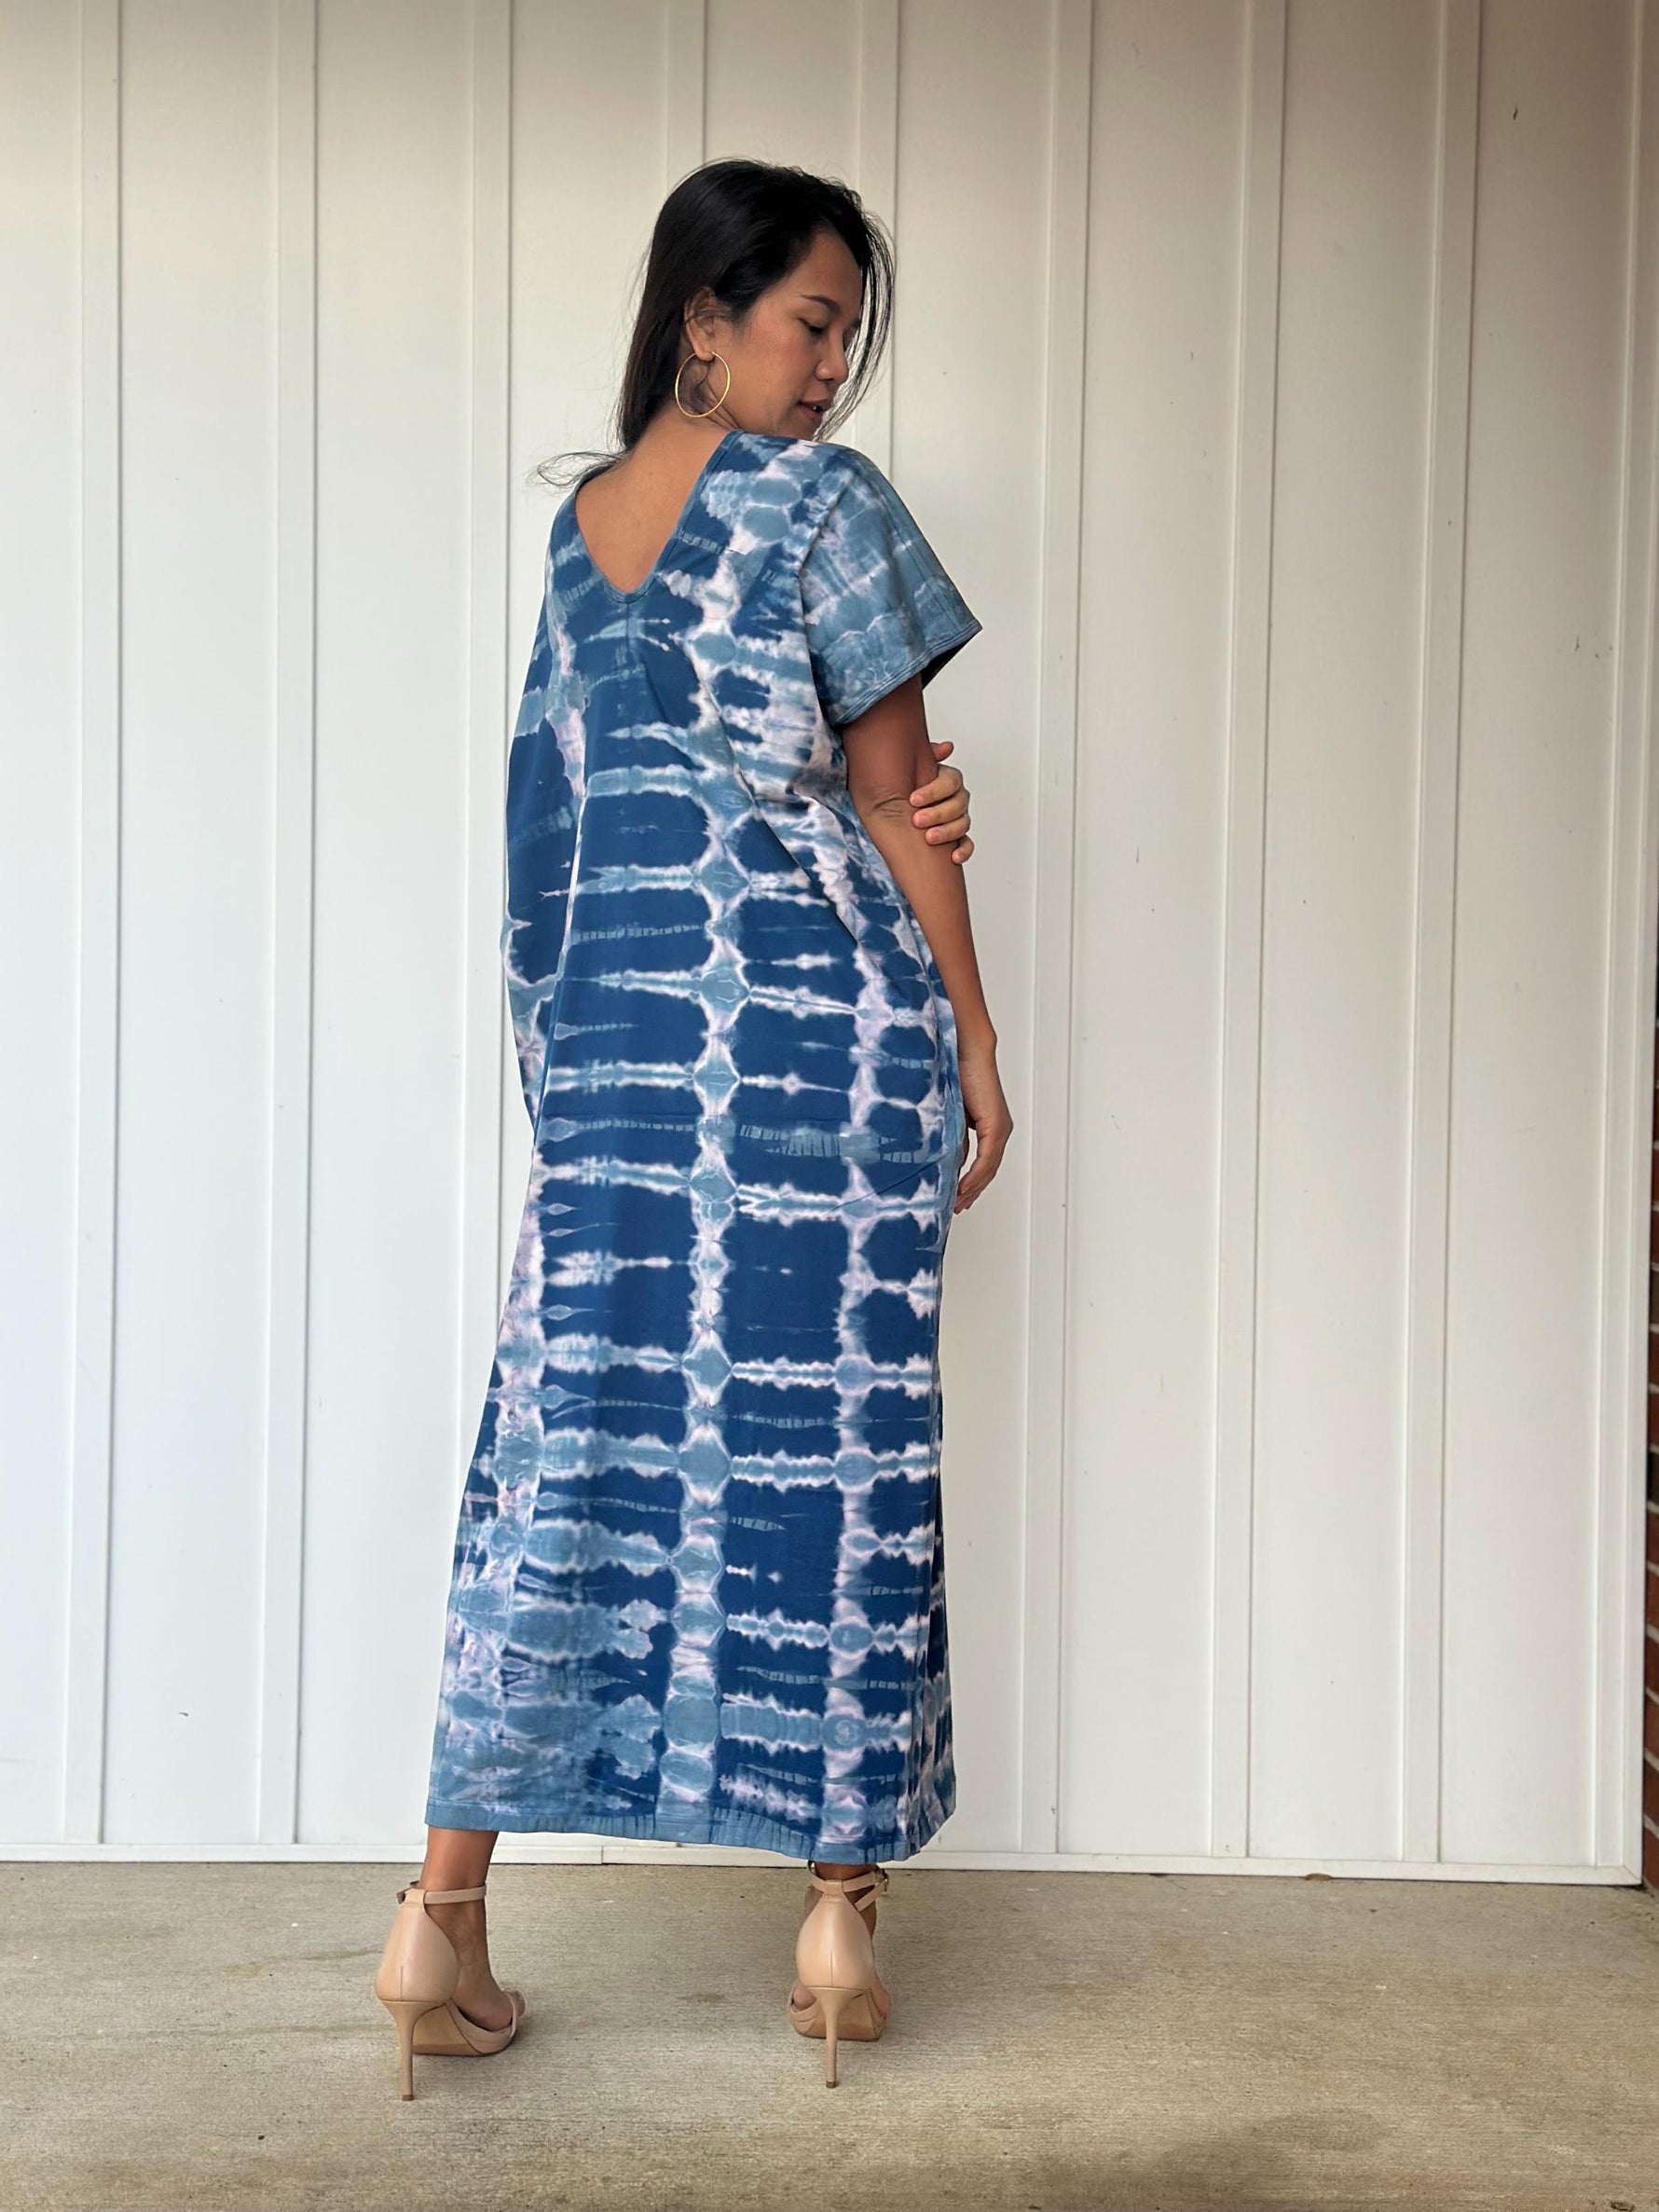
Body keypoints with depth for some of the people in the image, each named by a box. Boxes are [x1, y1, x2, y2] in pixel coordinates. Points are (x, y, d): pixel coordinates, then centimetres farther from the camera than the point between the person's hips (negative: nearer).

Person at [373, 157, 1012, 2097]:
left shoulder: (577, 522, 14)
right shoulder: (824, 499, -3)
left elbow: (584, 800, 13)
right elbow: (891, 798, -3)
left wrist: (867, 804, 4)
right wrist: (974, 1042, 3)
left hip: (617, 1043, 5)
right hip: (826, 1026, -4)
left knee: (571, 1442, 5)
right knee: (829, 1445, 3)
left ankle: (444, 1912, 7)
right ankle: (838, 1914, 14)